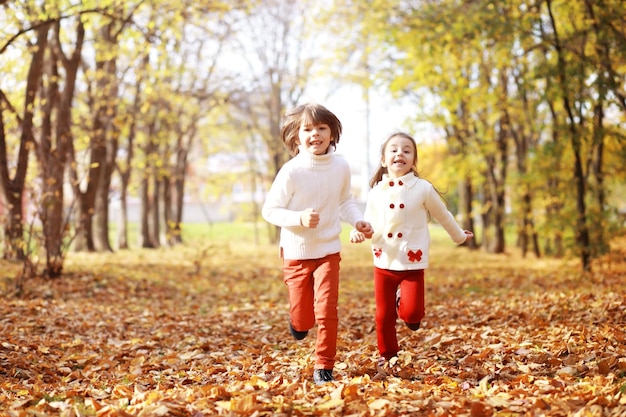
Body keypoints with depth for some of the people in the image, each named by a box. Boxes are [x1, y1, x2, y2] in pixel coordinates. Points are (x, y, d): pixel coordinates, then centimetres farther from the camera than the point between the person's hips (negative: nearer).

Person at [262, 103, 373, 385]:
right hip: (296, 253, -2)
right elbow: (269, 210, -11)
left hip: (328, 251, 2)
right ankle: (297, 321, 45)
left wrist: (358, 220, -6)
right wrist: (299, 218, -26)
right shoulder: (291, 171, -16)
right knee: (303, 320, 8)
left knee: (327, 310, -9)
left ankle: (324, 367, 7)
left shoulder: (341, 167, -5)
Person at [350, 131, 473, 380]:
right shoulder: (376, 192, 2)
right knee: (383, 316, 6)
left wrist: (459, 237, 21)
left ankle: (404, 304, 21)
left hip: (412, 263, -2)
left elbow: (443, 216, 9)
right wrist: (358, 232, -14)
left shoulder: (423, 189, -5)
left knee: (411, 313, -15)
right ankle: (386, 360, 24)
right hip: (384, 263, 2)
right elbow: (370, 223, 8)